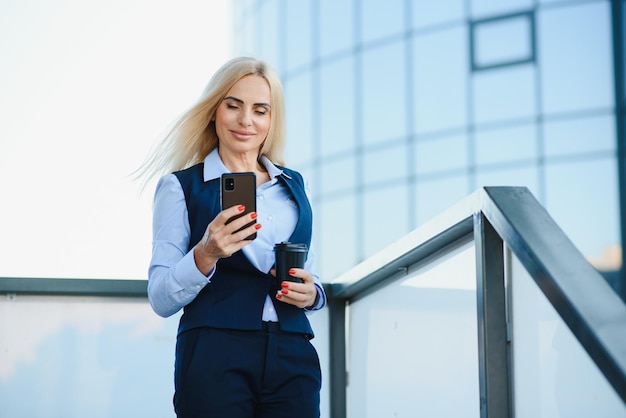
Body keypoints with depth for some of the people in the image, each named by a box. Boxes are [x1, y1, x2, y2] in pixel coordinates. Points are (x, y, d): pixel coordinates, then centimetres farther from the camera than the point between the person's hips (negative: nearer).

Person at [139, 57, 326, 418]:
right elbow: (161, 300, -3)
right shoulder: (181, 186, 3)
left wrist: (312, 293, -2)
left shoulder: (294, 185, 14)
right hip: (214, 360, -3)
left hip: (294, 360, 4)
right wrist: (204, 255, -21)